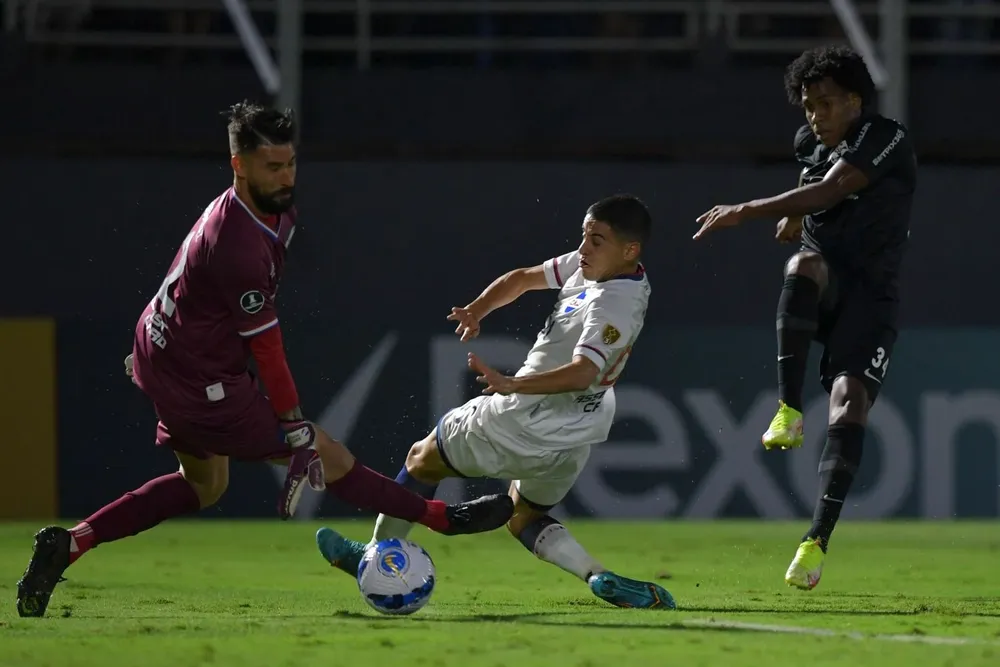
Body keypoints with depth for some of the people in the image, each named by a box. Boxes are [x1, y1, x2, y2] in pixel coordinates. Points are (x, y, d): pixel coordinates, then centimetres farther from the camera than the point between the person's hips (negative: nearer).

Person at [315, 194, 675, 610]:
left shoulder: (615, 307, -28)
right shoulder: (588, 267, 0)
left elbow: (582, 373, -41)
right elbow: (523, 279, 10)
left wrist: (510, 385, -51)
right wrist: (477, 311, -7)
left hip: (523, 429, -9)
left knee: (423, 459, 15)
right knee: (524, 518, 27)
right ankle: (602, 579, 1)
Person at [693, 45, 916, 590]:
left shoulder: (886, 140, -12)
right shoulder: (809, 142, 10)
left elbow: (830, 191, -25)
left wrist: (746, 212, -29)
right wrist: (796, 216, 22)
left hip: (868, 293, -4)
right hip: (822, 283, 4)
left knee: (850, 398, -21)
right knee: (804, 265, -34)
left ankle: (817, 539, -23)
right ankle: (789, 411, -35)